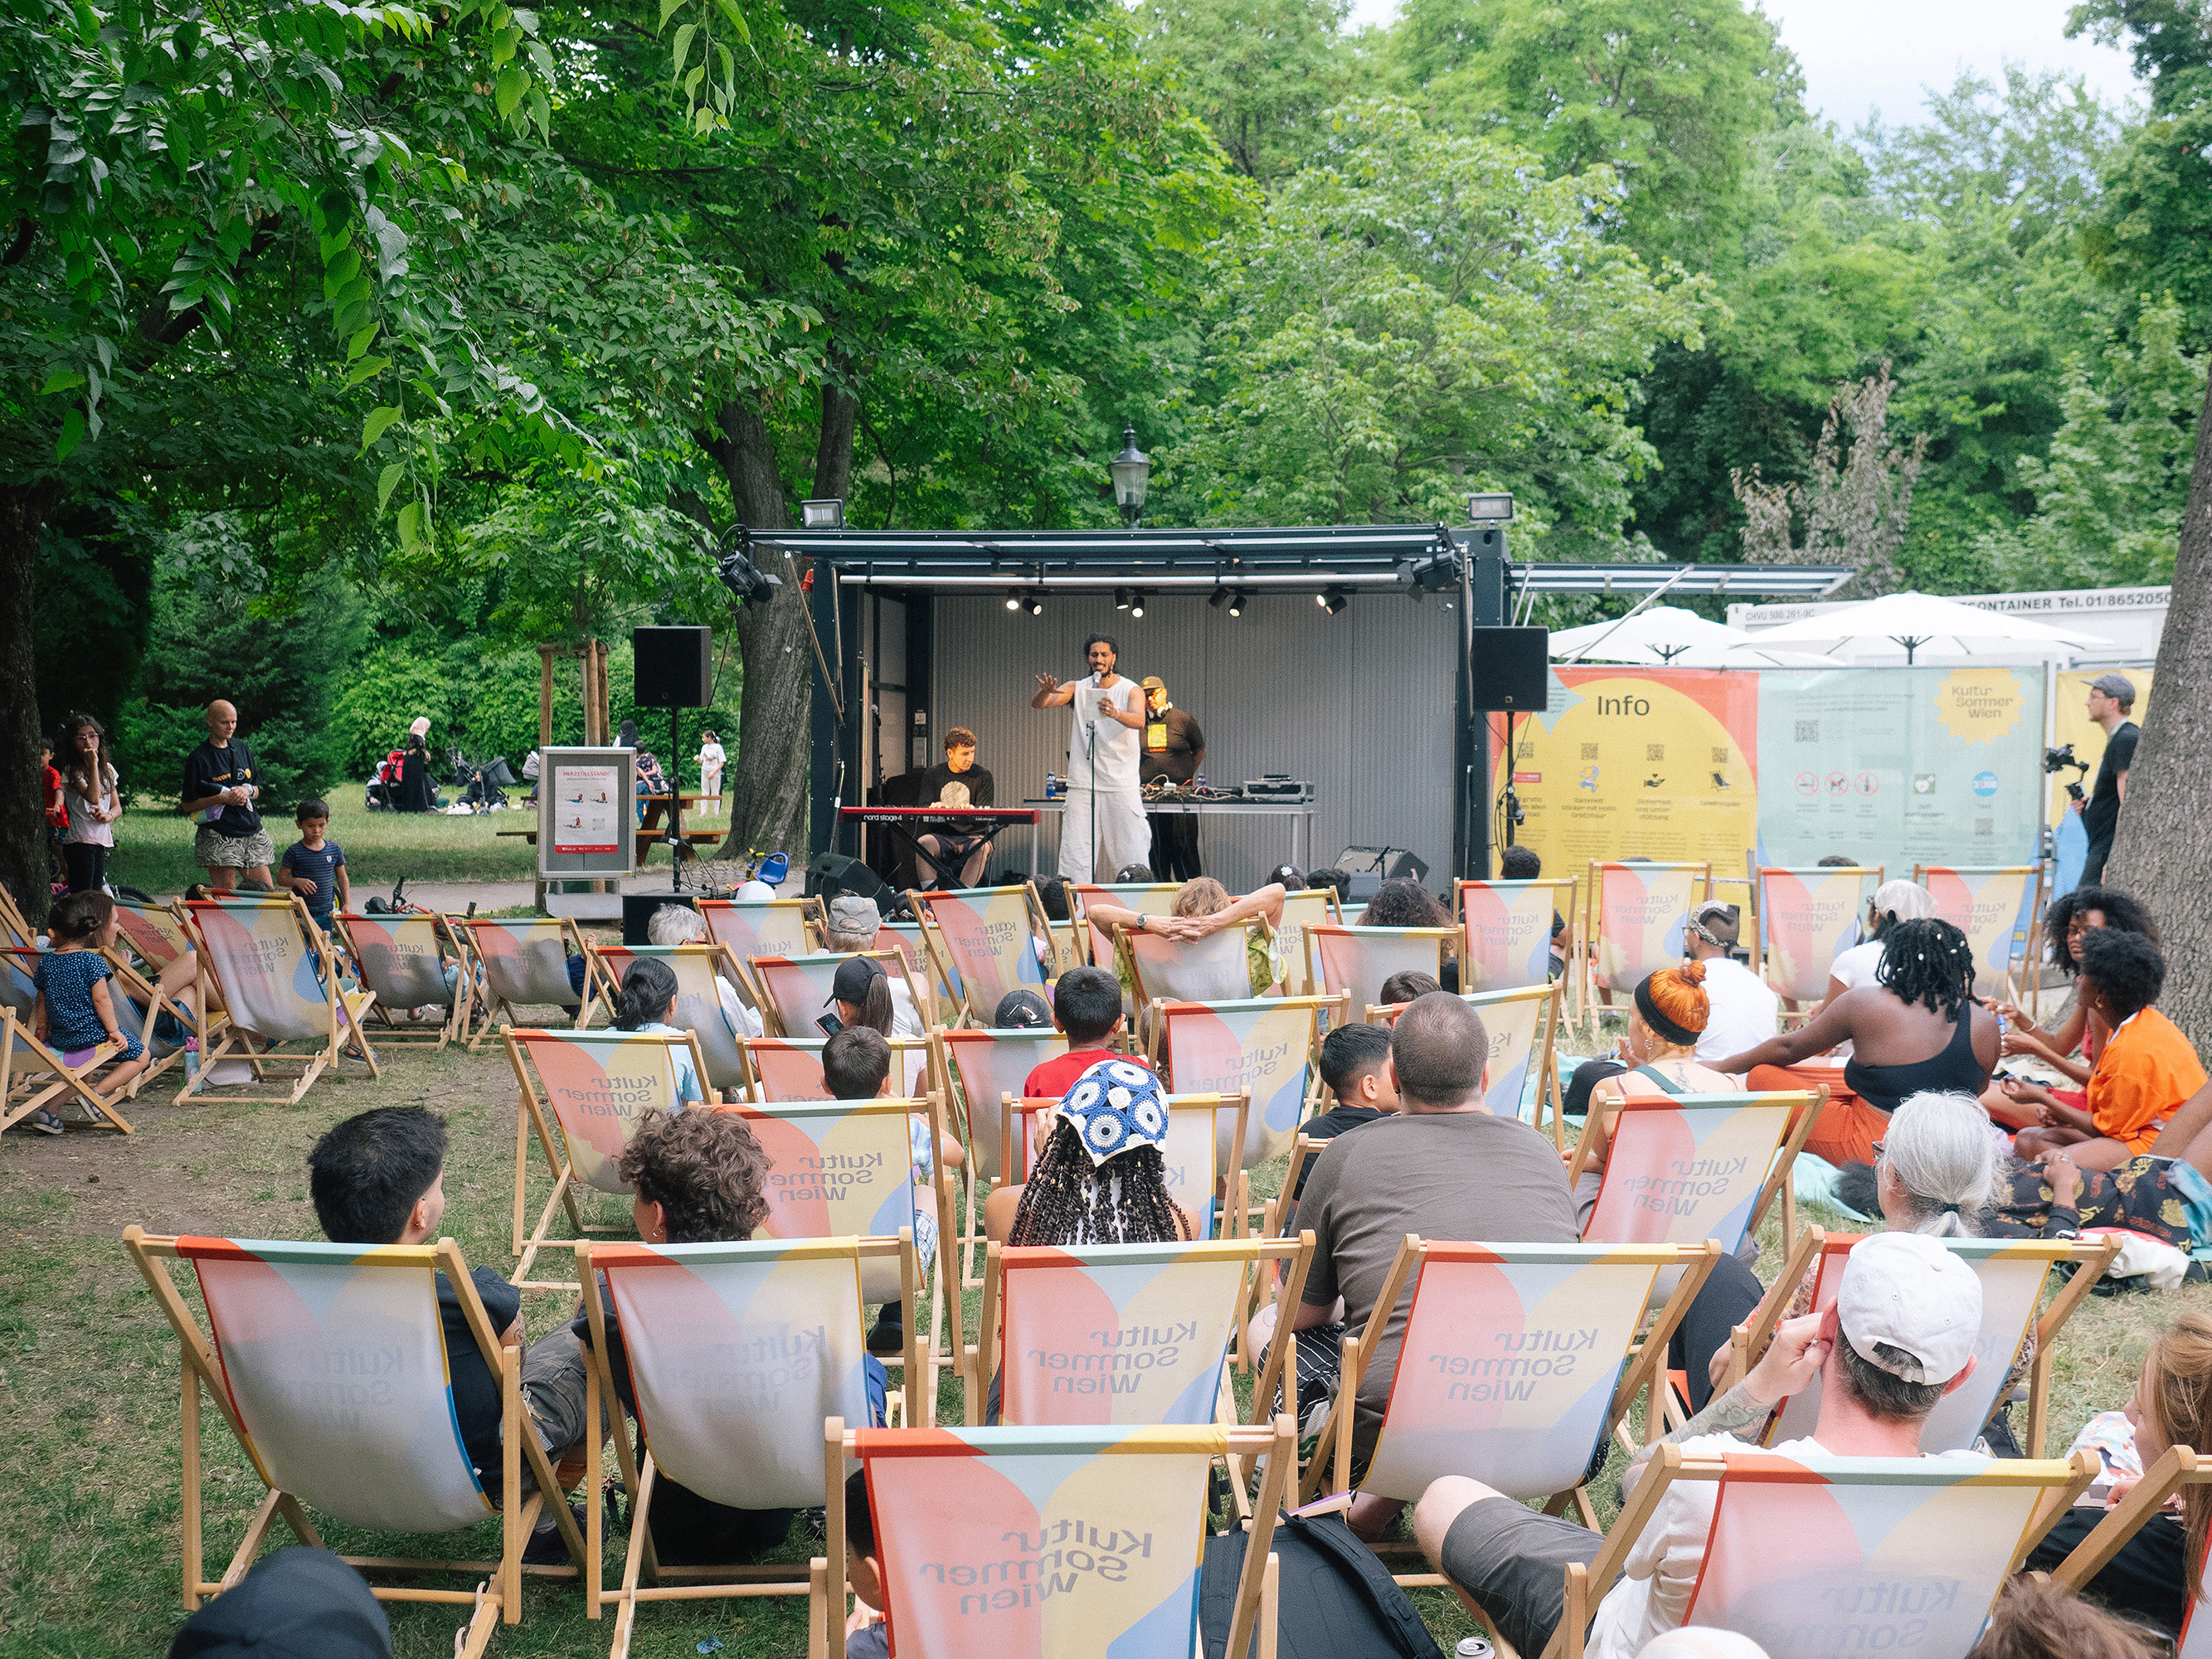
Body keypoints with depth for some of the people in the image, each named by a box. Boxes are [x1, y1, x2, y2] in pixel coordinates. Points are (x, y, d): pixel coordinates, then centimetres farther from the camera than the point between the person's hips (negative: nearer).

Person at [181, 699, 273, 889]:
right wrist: (223, 798, -16)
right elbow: (188, 805, -5)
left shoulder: (242, 749, 12)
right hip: (218, 836, -5)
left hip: (251, 830, 5)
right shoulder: (198, 758, -4)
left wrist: (247, 790, -4)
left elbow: (257, 789, 20)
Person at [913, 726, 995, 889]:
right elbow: (924, 807, 2)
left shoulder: (982, 776, 7)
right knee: (923, 842, -32)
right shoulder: (932, 775, 11)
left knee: (983, 846, -35)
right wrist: (934, 808, -24)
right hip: (941, 837, 1)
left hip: (971, 837, -1)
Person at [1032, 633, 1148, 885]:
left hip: (1122, 785, -1)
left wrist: (1115, 713, -41)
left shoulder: (1131, 691, 2)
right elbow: (1037, 704, -6)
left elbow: (1139, 721, -19)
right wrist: (1045, 692, -31)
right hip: (1082, 784, 2)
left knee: (1132, 853, -3)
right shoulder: (1077, 689, 7)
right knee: (1075, 851, -3)